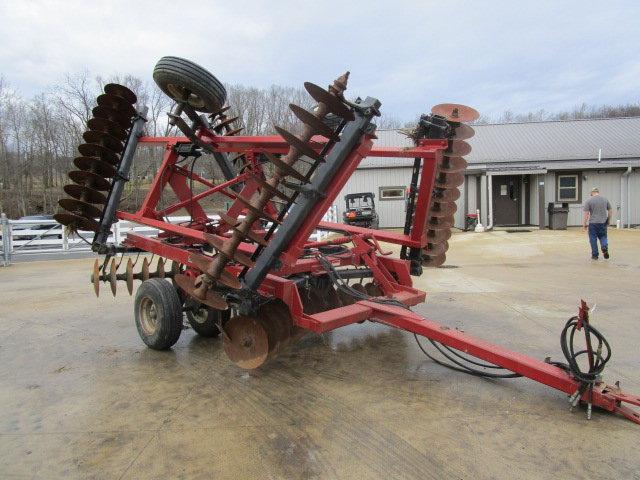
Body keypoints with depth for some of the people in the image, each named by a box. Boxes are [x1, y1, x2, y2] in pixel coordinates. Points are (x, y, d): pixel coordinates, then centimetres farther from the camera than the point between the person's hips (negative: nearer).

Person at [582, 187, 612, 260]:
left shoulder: (589, 200, -5)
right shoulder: (605, 199, 7)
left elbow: (586, 214, -8)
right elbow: (610, 211, 11)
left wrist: (584, 224, -3)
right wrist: (608, 220, 22)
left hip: (593, 223, -3)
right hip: (603, 222, 3)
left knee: (593, 239, 4)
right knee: (603, 236, 17)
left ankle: (595, 255, 7)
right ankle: (605, 247, -9)